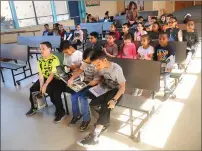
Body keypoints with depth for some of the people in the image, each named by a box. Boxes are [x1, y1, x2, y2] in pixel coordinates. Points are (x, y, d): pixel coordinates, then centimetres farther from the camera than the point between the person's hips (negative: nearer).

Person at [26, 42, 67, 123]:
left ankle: (61, 112, -3)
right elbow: (41, 74, -5)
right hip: (44, 78, 7)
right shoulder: (40, 60, 0)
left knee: (54, 94, -27)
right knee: (33, 89, 2)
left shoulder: (54, 59, -20)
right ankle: (33, 107, 27)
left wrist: (45, 86, -24)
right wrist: (41, 86, -15)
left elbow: (52, 74, -23)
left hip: (55, 79, -7)